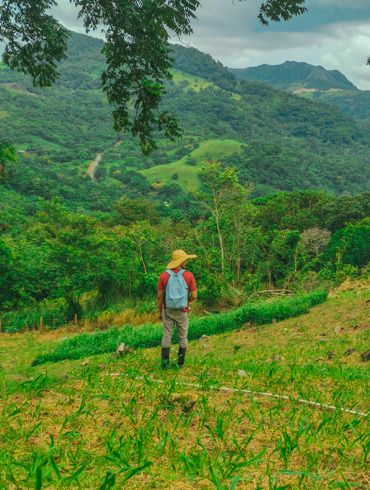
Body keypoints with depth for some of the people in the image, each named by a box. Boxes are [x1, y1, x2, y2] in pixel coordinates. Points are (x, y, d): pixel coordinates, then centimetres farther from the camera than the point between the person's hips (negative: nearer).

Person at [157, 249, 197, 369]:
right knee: (182, 337, 14)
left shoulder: (163, 276, -8)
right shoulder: (189, 275, -12)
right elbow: (194, 296, -12)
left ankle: (164, 363, 9)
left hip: (168, 311, 1)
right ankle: (180, 362, 20)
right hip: (182, 312, -1)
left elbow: (159, 296, -6)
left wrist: (160, 312, 7)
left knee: (167, 336, 9)